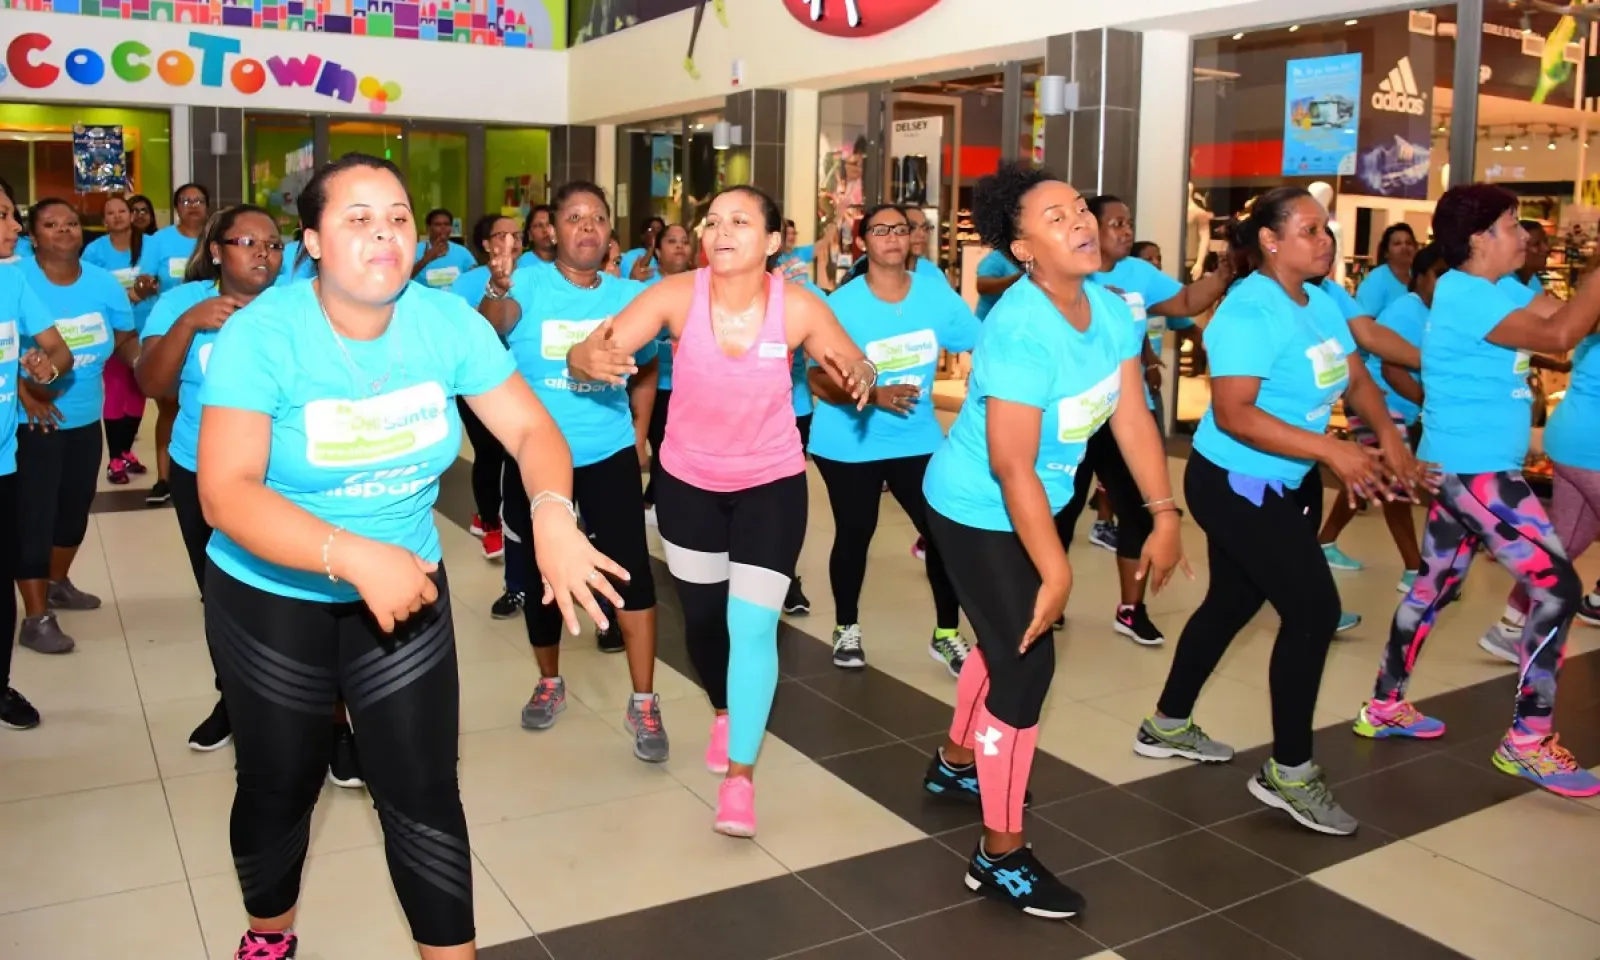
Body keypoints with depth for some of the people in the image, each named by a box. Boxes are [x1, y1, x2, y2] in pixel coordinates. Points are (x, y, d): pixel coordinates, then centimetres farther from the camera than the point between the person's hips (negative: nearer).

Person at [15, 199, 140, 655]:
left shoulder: (103, 283, 0)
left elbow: (127, 342, 7)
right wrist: (23, 390, -25)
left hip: (86, 418, 6)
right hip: (34, 421, -6)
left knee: (76, 506, 19)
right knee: (34, 514, -4)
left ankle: (58, 583, 41)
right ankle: (36, 617, 4)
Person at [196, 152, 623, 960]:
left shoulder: (447, 321, -11)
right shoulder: (261, 333, -20)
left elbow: (530, 428, -10)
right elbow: (225, 494, -27)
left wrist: (552, 514, -32)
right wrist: (354, 556, -40)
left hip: (404, 588, 2)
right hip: (271, 601, -1)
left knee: (424, 790, 1)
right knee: (279, 785, 17)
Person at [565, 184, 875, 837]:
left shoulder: (798, 306, -19)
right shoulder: (677, 295, -20)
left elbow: (857, 367, -6)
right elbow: (588, 355, -23)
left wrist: (860, 378, -31)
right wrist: (593, 360, -49)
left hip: (772, 482, -1)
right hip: (687, 480, 2)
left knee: (752, 625, -9)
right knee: (702, 615, 16)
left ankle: (740, 777, 5)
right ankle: (725, 712, 47)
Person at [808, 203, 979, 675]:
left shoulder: (936, 294, -4)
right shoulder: (842, 304, -12)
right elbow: (818, 380, -15)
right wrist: (873, 395, -30)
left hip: (918, 438, 2)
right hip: (849, 444, -2)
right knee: (854, 535, 8)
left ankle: (947, 634, 16)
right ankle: (846, 628, 31)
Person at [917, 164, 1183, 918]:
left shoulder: (1110, 309, -6)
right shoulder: (1020, 329, -30)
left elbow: (1131, 416, -2)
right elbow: (1011, 466, -31)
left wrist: (1164, 515, -6)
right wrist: (1055, 570, -27)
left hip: (1032, 503, 9)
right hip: (977, 509, -9)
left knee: (1008, 638, 24)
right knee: (1027, 658, -9)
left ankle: (956, 762, 49)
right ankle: (1000, 855, 5)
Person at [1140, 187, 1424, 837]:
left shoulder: (1322, 301, 4)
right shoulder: (1248, 313, -23)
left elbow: (1355, 376, 8)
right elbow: (1232, 414, -30)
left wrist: (1387, 433, -11)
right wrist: (1331, 450, -33)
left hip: (1290, 483, 9)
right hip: (1235, 484, -9)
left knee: (1232, 604, 18)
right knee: (1314, 611, -8)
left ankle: (1167, 726, 36)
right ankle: (1288, 772, 7)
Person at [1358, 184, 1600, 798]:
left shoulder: (1499, 288, 12)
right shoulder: (1465, 297, -18)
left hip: (1466, 467, 10)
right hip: (1475, 469, -10)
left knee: (1436, 585, 16)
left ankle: (1385, 706, 26)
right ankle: (1527, 742, 0)